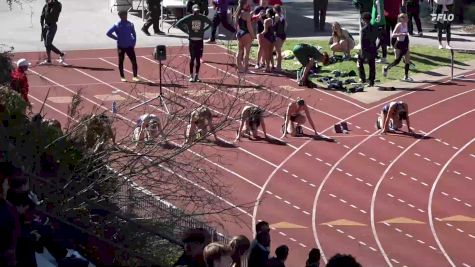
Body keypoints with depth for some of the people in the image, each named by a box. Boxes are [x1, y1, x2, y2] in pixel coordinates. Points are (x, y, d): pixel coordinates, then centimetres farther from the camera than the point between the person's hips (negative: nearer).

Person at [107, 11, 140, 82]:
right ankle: (122, 77, 19)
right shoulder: (117, 25, -5)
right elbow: (109, 33, -1)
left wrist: (133, 43, 3)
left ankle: (135, 76, -1)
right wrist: (117, 38, -4)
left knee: (134, 61, -7)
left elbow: (134, 34, 13)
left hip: (129, 46, 1)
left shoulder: (130, 24, 1)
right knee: (121, 61, 8)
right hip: (121, 47, -1)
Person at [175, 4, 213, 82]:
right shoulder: (189, 18, -4)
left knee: (198, 59, 3)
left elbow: (210, 23, 17)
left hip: (200, 41, 2)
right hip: (192, 41, -2)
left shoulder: (203, 17, 2)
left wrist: (203, 29, 6)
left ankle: (196, 76, 12)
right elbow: (178, 24, -2)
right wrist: (186, 31, -5)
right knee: (192, 58, -2)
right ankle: (191, 76, 4)